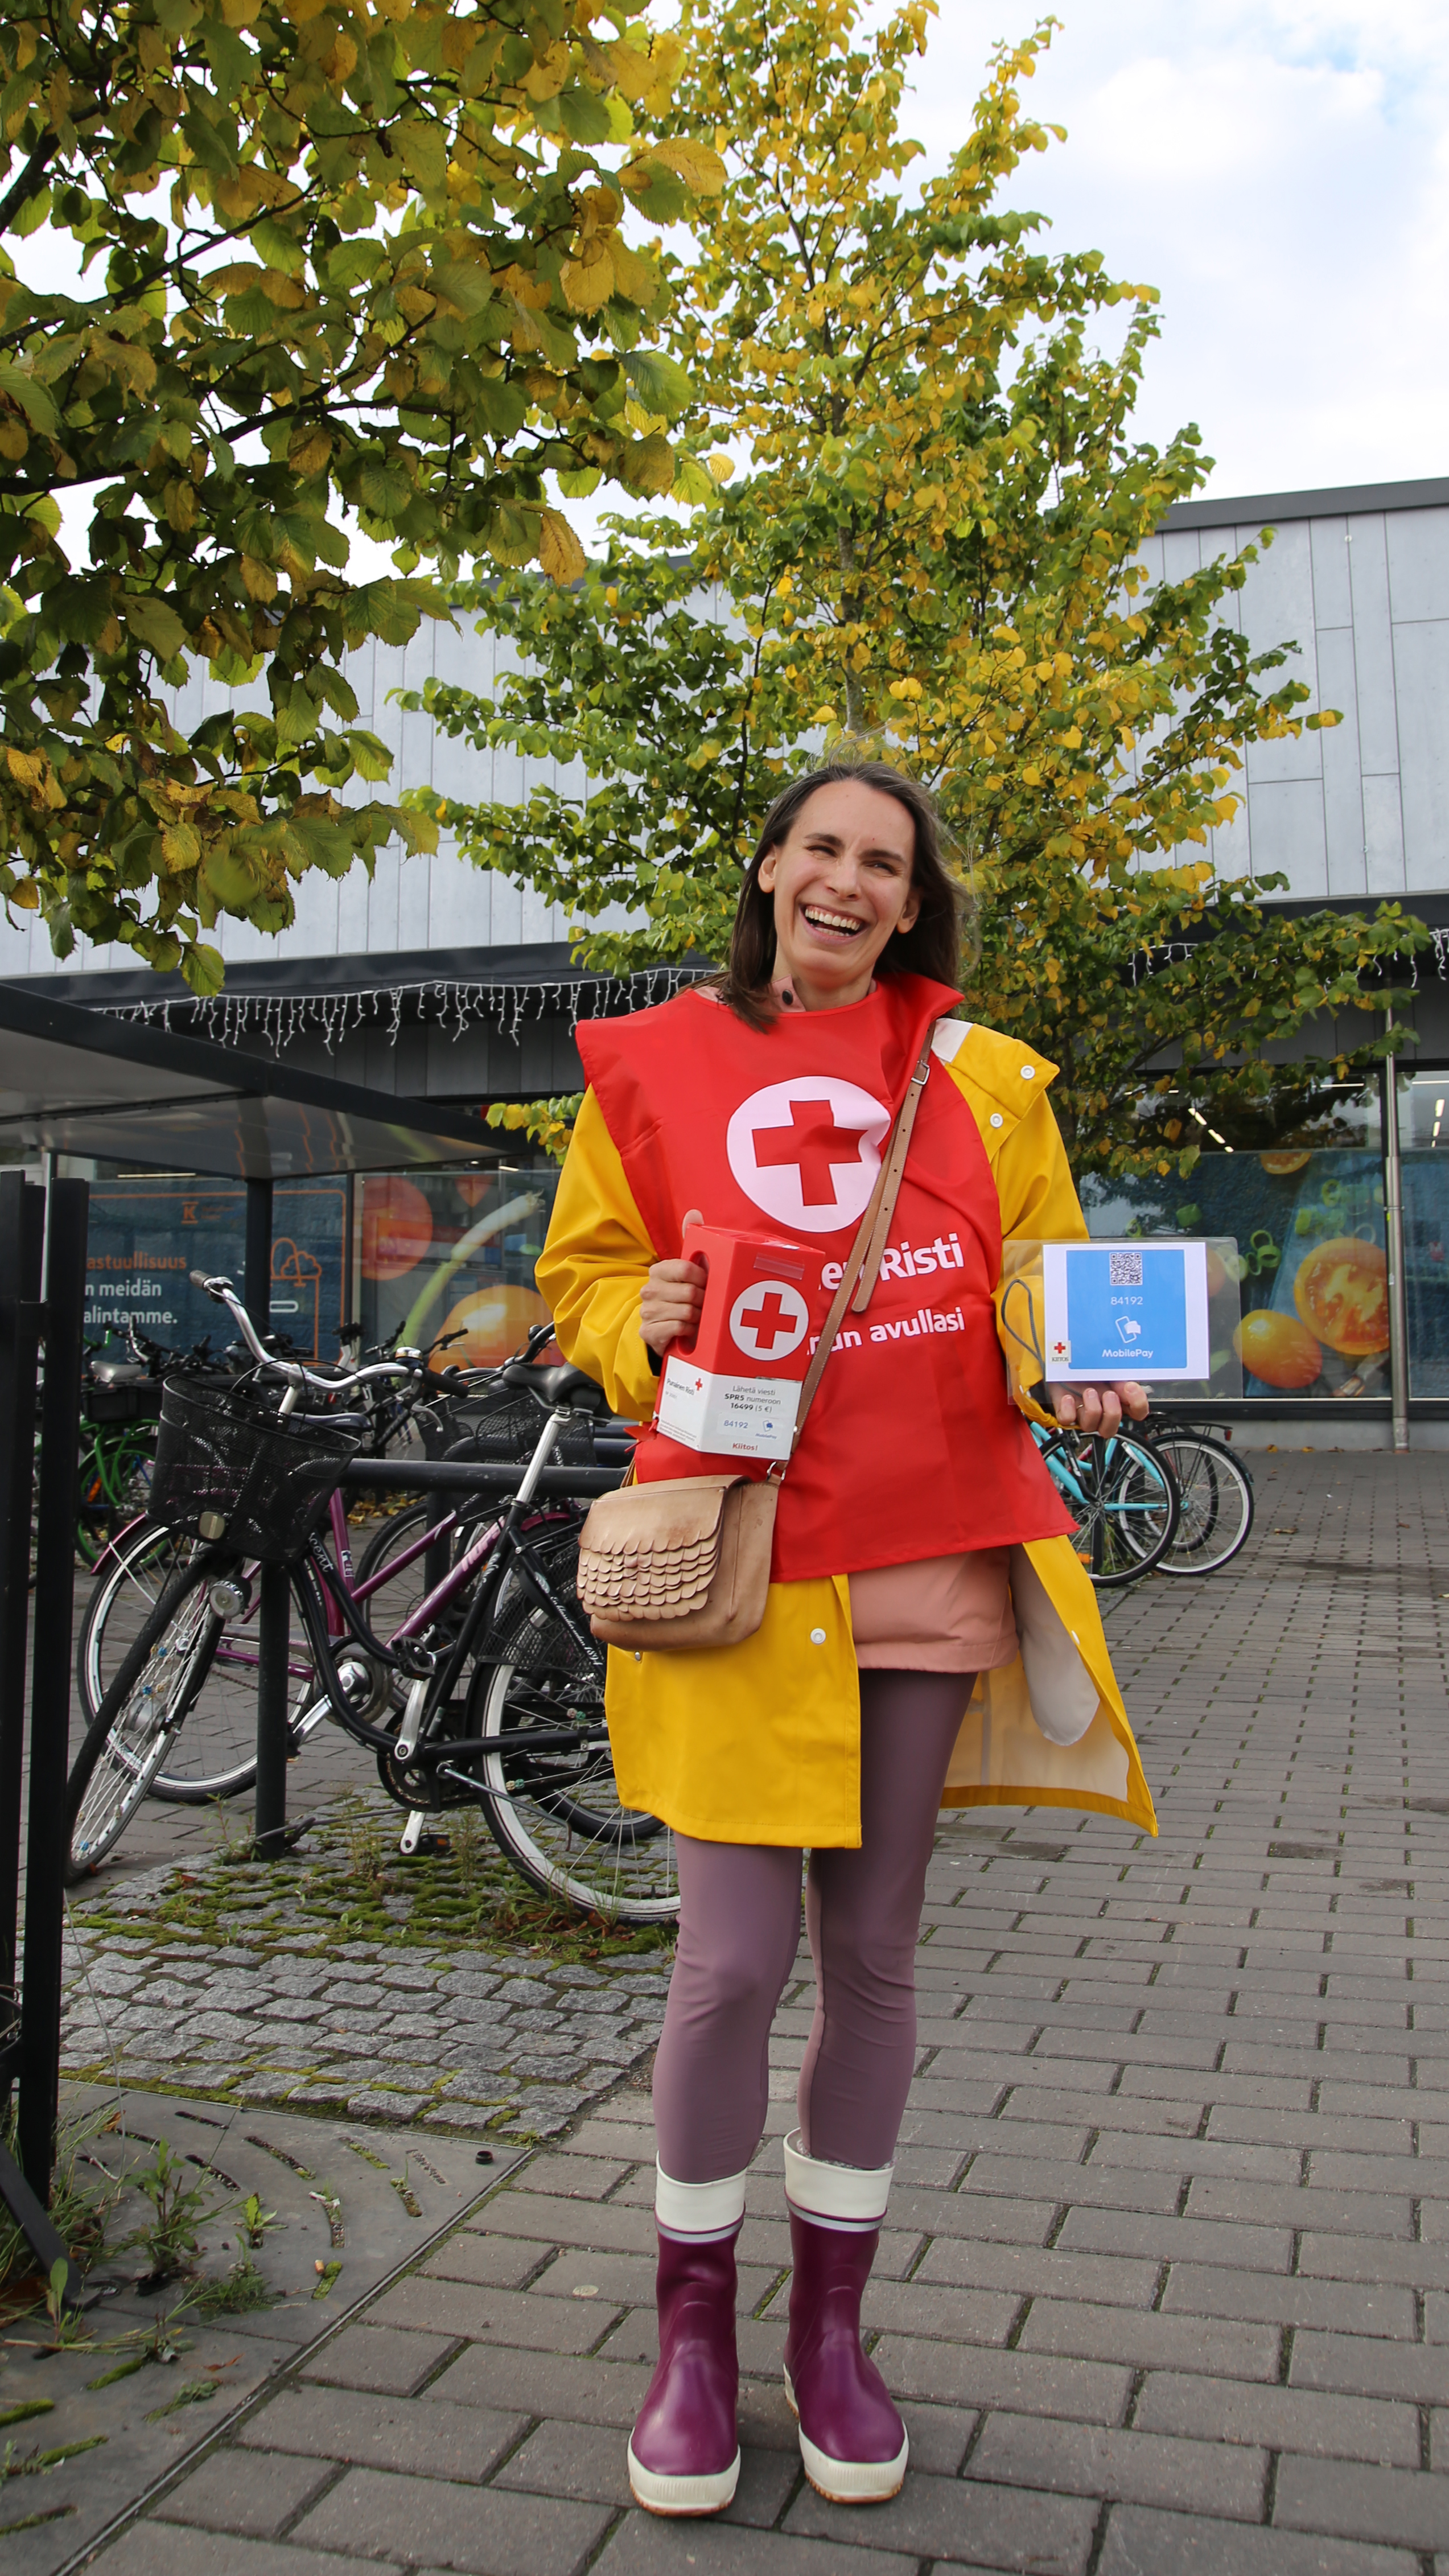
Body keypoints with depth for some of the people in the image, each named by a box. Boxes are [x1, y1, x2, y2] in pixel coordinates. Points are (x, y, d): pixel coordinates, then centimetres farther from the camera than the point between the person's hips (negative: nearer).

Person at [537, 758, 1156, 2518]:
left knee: (874, 1954, 12)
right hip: (738, 1559, -2)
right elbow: (584, 1271, 12)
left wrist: (1075, 1374, -8)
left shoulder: (981, 1077, 10)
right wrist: (645, 1325, -10)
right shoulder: (654, 1067, 6)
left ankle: (831, 2325, 32)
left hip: (930, 1560, 2)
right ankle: (693, 2335, 24)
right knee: (734, 1962, -1)